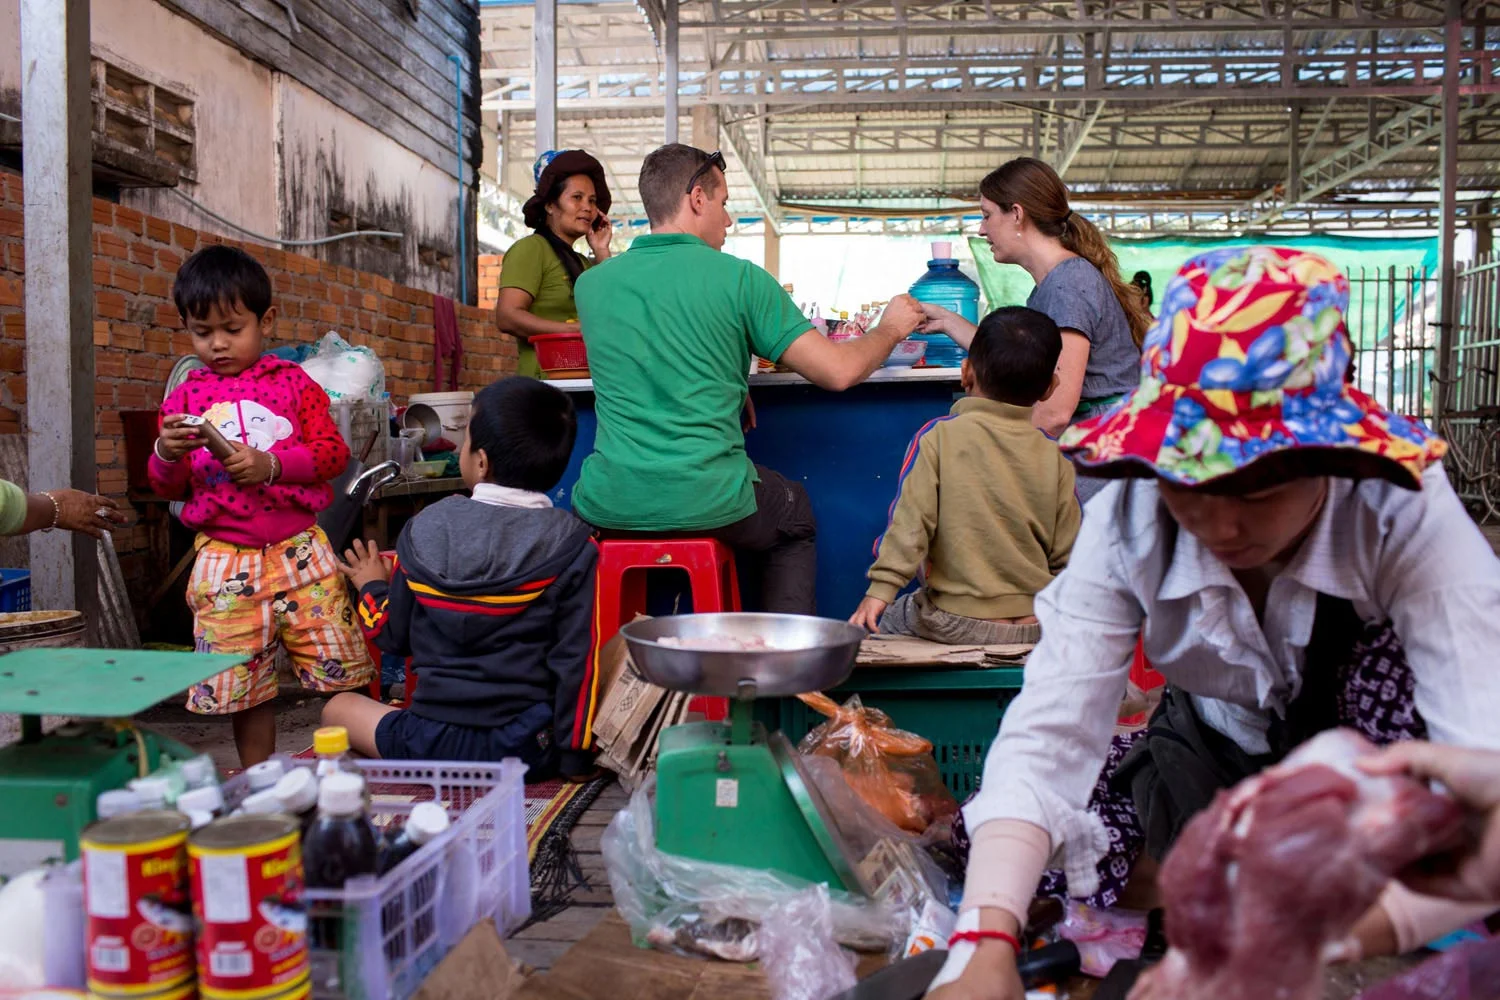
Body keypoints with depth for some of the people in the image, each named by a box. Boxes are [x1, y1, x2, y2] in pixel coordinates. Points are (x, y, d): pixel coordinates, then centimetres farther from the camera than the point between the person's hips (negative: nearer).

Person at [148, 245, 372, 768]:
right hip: (225, 559, 2)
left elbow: (333, 452, -4)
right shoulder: (185, 397, 9)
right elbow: (169, 489, 11)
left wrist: (269, 464, -17)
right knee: (242, 683, 7)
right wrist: (167, 455, -11)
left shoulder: (293, 382, 4)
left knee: (339, 666, 1)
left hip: (299, 548, -1)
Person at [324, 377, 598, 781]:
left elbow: (392, 634, 8)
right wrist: (575, 754, -1)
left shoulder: (424, 530, -4)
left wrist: (371, 586, 29)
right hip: (526, 750, -1)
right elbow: (576, 659, -10)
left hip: (429, 746, 1)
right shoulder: (571, 545, -10)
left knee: (338, 707, 26)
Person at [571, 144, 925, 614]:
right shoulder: (740, 279, -5)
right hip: (707, 505, -2)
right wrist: (890, 328, 17)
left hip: (610, 505, 3)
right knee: (795, 512, 29)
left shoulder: (591, 283, 6)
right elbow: (839, 371, -3)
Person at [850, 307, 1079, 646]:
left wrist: (880, 589, -9)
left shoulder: (937, 437, -10)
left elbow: (910, 520, -14)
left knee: (886, 620, 21)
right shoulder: (1054, 456, -1)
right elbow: (1068, 549, 4)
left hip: (957, 623, -3)